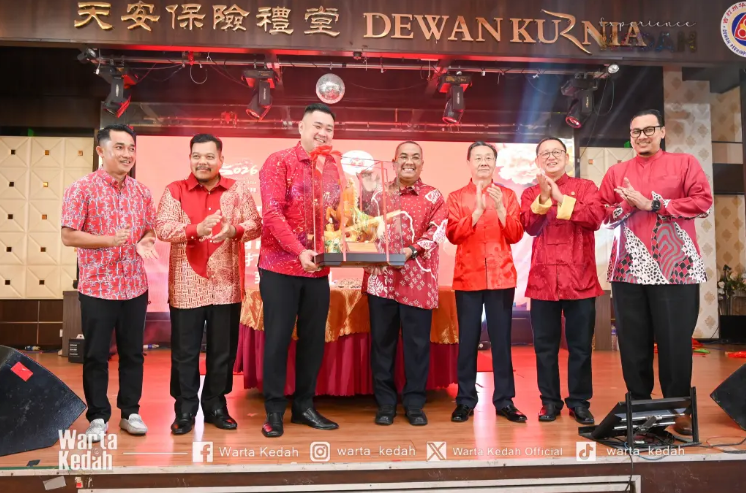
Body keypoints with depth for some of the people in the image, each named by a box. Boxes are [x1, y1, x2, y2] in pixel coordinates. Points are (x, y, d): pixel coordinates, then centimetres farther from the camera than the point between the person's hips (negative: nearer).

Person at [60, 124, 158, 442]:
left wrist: (147, 242, -8)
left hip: (135, 286, 4)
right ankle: (98, 417, 21)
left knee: (133, 353, 12)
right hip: (97, 287, -4)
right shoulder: (82, 189, -7)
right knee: (96, 355, 7)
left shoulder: (142, 191, 7)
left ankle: (130, 412, 26)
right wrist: (109, 240, -23)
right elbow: (68, 236, -10)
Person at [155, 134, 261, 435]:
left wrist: (234, 230, -22)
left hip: (226, 286, 1)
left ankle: (216, 406, 26)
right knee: (184, 352, 7)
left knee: (223, 351, 10)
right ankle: (185, 410, 22)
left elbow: (257, 225, 0)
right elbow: (162, 227, -10)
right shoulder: (175, 190, 3)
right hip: (186, 287, -1)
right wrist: (196, 229, -27)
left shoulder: (238, 190, 6)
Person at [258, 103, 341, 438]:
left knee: (314, 338, 10)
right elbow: (273, 213, -15)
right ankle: (274, 411, 16)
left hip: (318, 269, 5)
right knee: (278, 338, 2)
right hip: (280, 266, -5)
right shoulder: (279, 162, -5)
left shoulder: (333, 169, 11)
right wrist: (300, 251, -25)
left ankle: (304, 406, 24)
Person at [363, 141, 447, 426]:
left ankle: (414, 403, 17)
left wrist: (411, 250, -21)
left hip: (418, 281, -1)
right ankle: (385, 402, 18)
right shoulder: (379, 194, 12)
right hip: (382, 278, 2)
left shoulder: (433, 196, 6)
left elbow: (437, 231, -6)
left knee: (417, 342, 4)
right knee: (382, 340, 6)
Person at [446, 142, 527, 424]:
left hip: (501, 276, 1)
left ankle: (504, 401, 13)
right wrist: (478, 211, -17)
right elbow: (453, 235, -6)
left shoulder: (507, 195, 9)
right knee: (467, 339, 3)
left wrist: (500, 209, -14)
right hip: (468, 277, 0)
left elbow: (515, 236, 0)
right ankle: (465, 400, 12)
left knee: (501, 338, 4)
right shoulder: (456, 197, 7)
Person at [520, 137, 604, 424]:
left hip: (580, 278, -1)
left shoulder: (585, 187, 7)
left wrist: (561, 199, -17)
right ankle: (550, 401, 19)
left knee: (580, 345, 5)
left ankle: (580, 402, 18)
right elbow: (530, 227, -7)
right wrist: (543, 198, -20)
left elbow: (595, 218, -12)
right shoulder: (530, 193, 10)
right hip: (543, 279, 1)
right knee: (545, 344, 6)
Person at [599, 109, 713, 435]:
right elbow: (603, 215, 12)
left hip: (675, 267, -2)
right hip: (628, 268, 3)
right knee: (633, 342, 5)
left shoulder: (684, 163, 8)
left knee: (675, 340, 1)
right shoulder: (616, 172, 15)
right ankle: (638, 406, 16)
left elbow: (703, 202, -5)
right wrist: (627, 205, -8)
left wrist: (652, 204, -9)